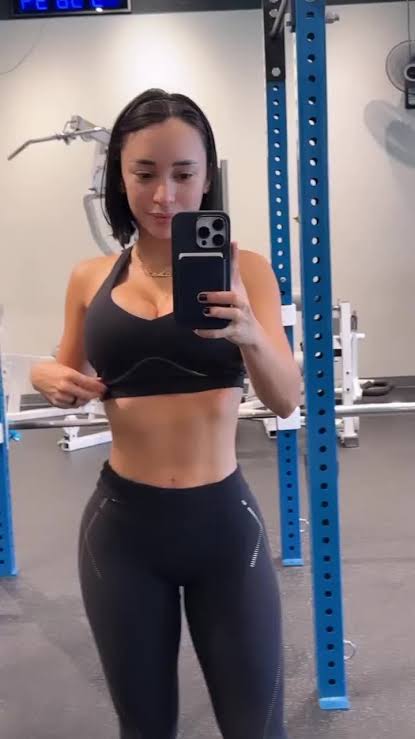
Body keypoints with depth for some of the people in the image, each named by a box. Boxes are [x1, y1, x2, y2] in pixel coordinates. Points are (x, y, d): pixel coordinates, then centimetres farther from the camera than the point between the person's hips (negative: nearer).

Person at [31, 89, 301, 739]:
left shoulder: (243, 269, -4)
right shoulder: (90, 279, 2)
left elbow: (286, 399, -12)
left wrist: (250, 336, -32)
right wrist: (47, 379, -9)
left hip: (224, 523, -1)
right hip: (122, 527, 2)